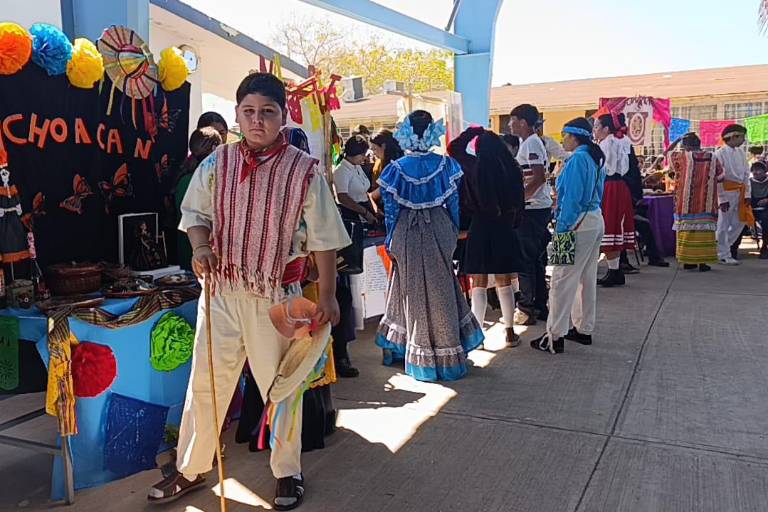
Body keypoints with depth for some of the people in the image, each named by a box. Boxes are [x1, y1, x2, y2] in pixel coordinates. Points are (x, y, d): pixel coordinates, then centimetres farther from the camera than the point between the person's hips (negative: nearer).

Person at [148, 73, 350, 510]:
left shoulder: (304, 171, -8)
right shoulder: (216, 164, 0)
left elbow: (324, 239, -4)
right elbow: (196, 214, 12)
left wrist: (328, 295, -5)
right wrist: (201, 247, -9)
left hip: (275, 296, -2)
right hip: (220, 290, 3)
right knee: (205, 383, 13)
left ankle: (288, 473, 30)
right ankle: (190, 470, 33)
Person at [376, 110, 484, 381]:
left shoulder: (397, 169, -9)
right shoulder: (445, 164, -5)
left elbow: (391, 210, -5)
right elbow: (454, 204, -1)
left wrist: (391, 243, 6)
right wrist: (453, 234, 11)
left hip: (408, 236, -1)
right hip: (439, 230, 1)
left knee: (414, 292, 12)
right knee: (442, 290, 13)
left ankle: (423, 359, 22)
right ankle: (448, 356, 21)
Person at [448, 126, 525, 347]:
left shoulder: (473, 167, -8)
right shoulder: (512, 169, -3)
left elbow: (453, 148, 9)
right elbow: (520, 201, 4)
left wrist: (473, 131, 16)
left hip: (479, 230, -2)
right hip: (505, 230, 2)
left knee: (479, 285, 5)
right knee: (505, 284, 12)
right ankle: (510, 333, 18)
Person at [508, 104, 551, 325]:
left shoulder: (531, 144, -14)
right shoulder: (535, 142, 17)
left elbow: (539, 177, -23)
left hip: (531, 210, -10)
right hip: (539, 207, 10)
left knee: (526, 259, -4)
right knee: (536, 258, 14)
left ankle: (526, 309, 3)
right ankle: (540, 306, 21)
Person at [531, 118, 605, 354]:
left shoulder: (577, 159, -14)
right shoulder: (594, 158, 14)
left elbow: (571, 197, -19)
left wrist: (561, 228, -16)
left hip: (578, 223, -10)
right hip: (596, 220, 10)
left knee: (562, 279, -7)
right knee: (587, 278, 16)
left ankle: (555, 337, -5)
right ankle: (584, 329, 26)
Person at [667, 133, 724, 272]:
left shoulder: (682, 156, -5)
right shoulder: (713, 158, 3)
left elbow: (668, 153, 15)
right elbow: (720, 177, 12)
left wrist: (677, 141, 24)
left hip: (686, 202, -1)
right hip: (706, 204, 1)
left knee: (686, 229, 7)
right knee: (704, 229, 3)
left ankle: (688, 261, 12)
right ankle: (703, 261, 2)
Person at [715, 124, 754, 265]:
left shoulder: (741, 152, 10)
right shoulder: (720, 153, -10)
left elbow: (746, 174, 10)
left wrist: (747, 194, 2)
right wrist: (722, 199, -16)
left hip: (740, 192, 7)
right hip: (727, 191, -7)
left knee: (739, 223, 12)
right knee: (723, 225, -2)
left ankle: (723, 247, 28)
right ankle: (724, 256, 7)